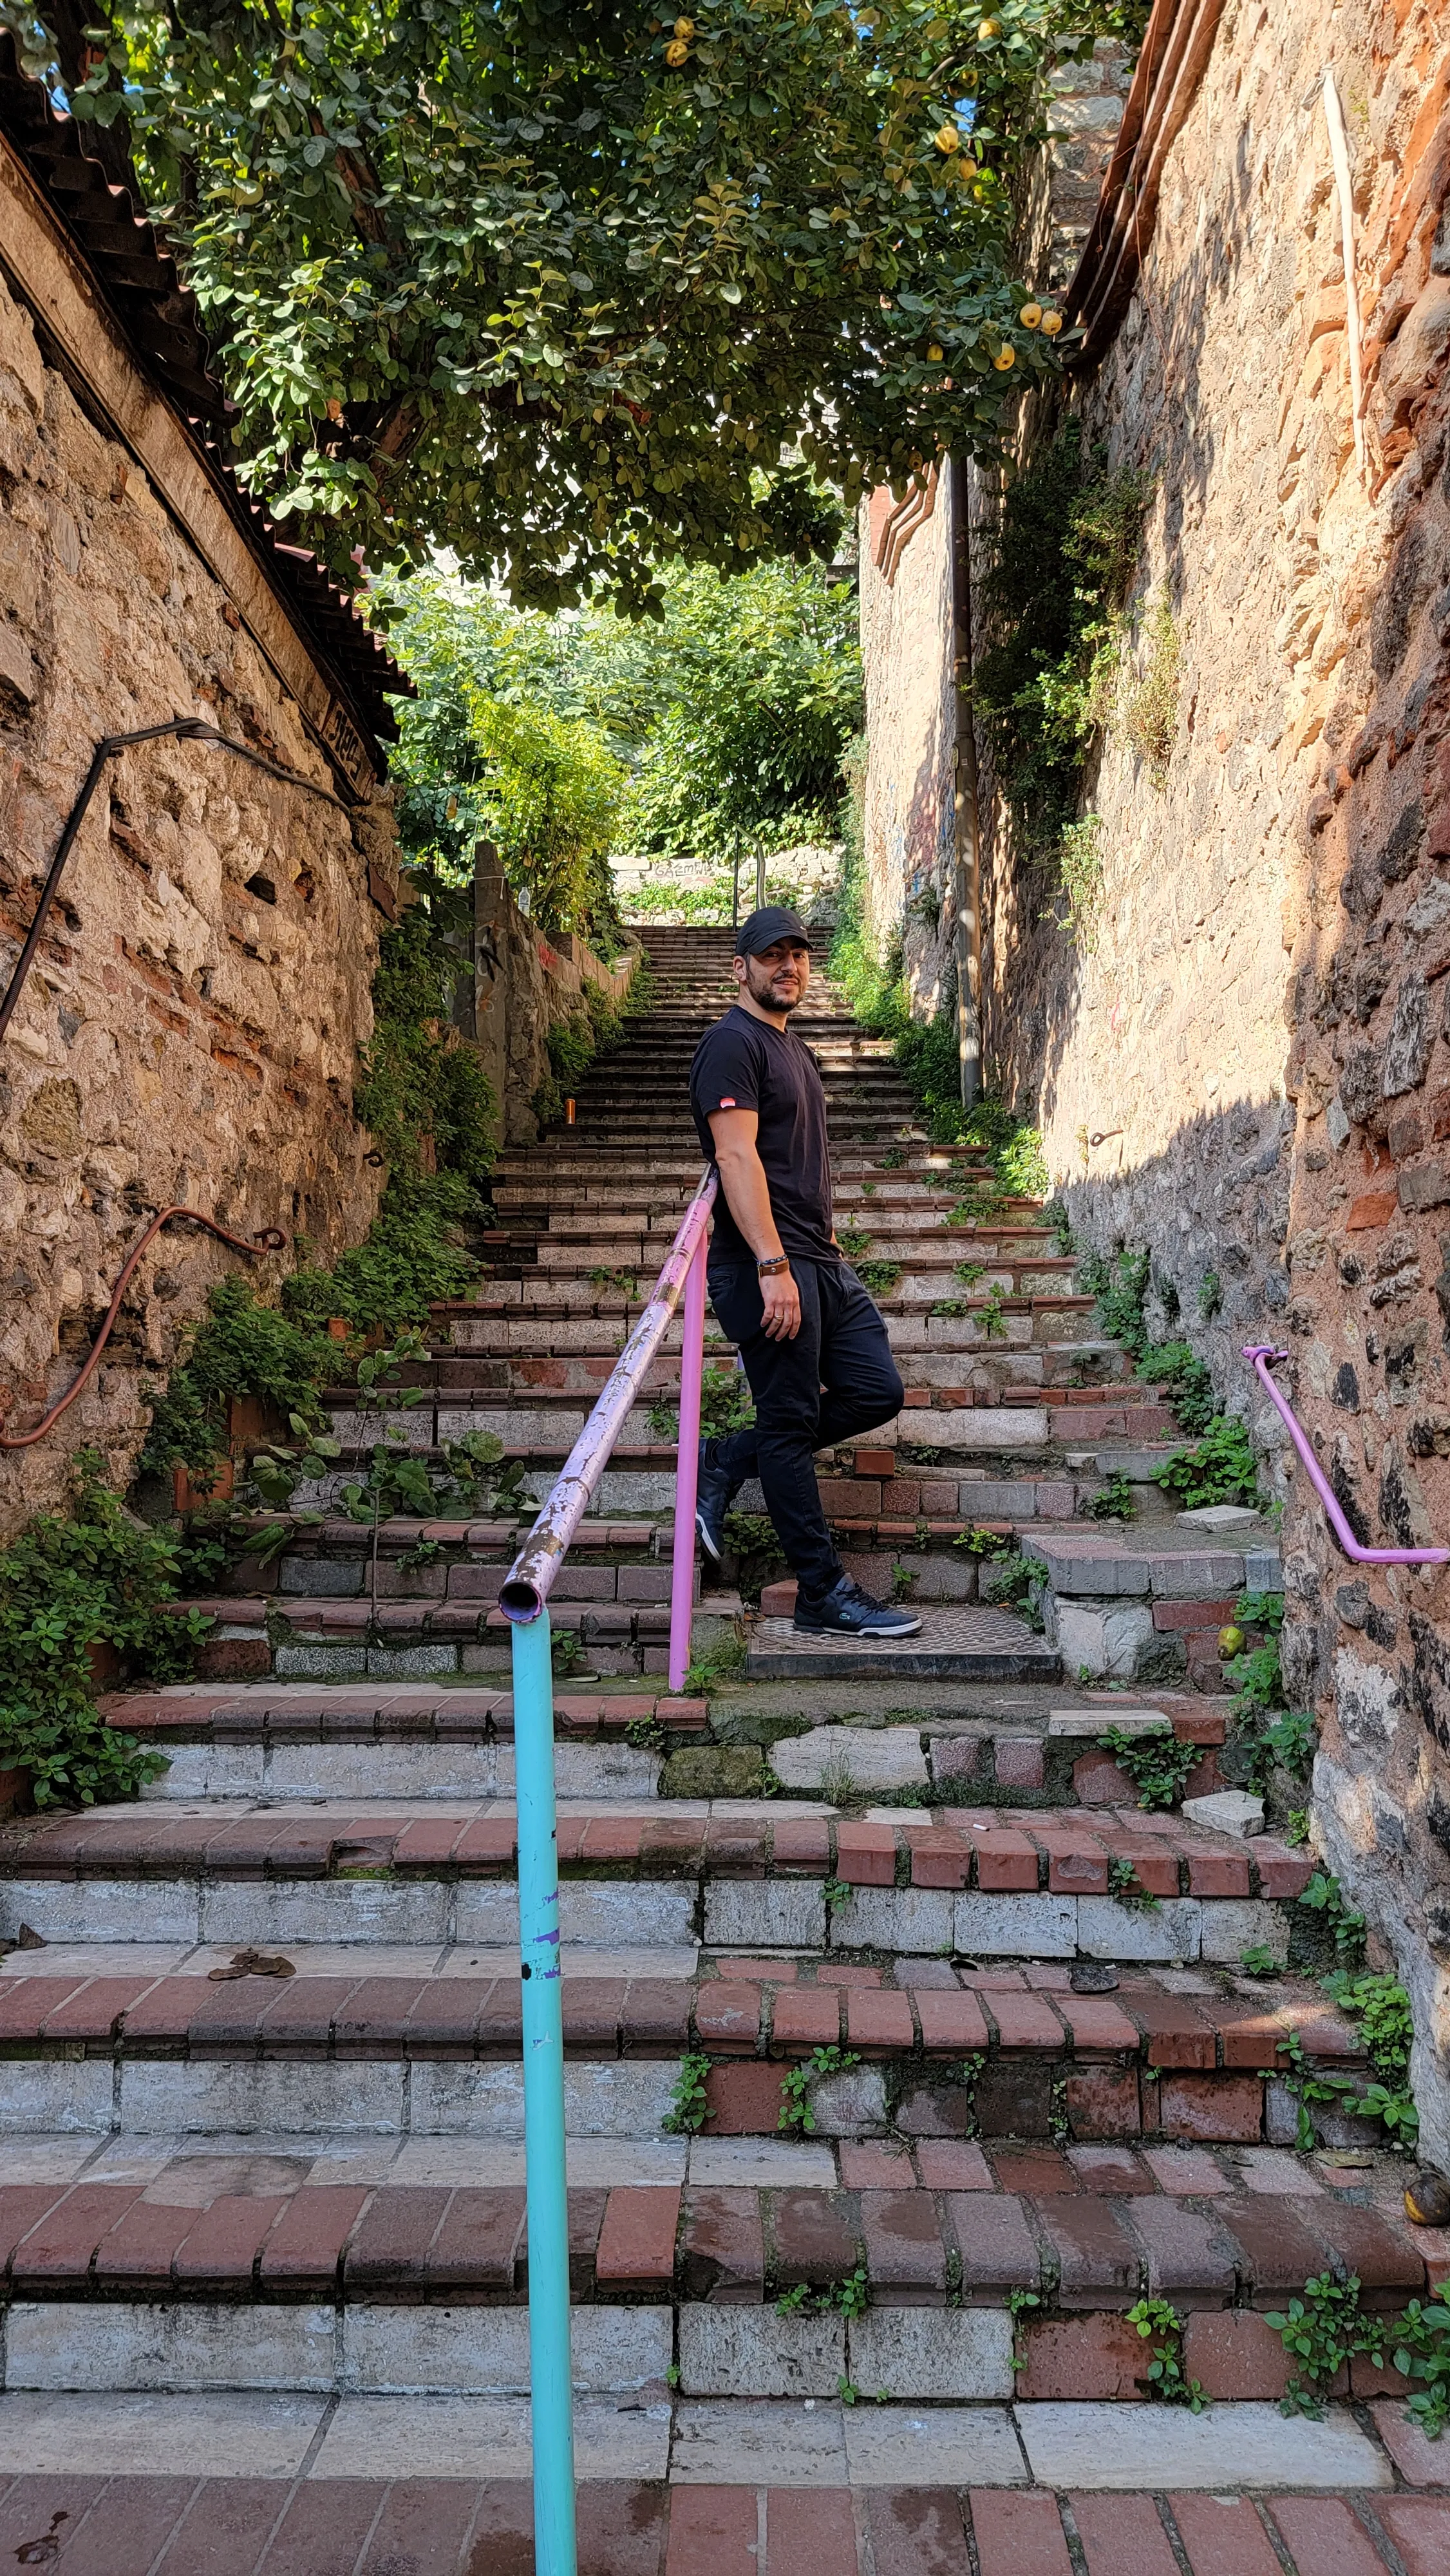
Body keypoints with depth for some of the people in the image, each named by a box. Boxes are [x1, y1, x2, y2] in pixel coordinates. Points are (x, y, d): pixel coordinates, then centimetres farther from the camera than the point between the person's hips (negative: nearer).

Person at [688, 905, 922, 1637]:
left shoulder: (795, 1050, 22)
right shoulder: (732, 1043, -8)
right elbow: (736, 1155, -19)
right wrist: (773, 1265, -25)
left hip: (821, 1264, 10)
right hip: (766, 1265, -10)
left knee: (877, 1392, 8)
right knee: (791, 1422, -3)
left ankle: (725, 1464, 17)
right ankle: (825, 1596, 5)